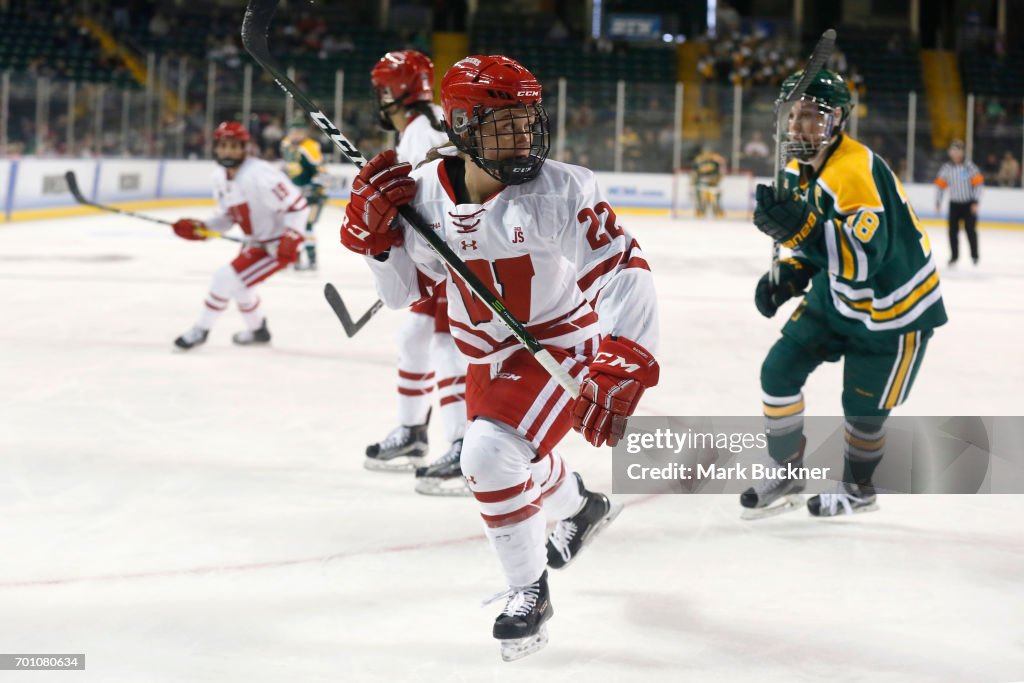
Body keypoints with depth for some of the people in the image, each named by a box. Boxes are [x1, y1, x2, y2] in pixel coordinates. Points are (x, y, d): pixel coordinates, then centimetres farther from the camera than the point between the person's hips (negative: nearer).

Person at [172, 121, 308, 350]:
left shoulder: (258, 175, -28)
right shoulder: (220, 178, -1)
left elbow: (297, 206, -26)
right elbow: (228, 217, 8)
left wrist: (290, 238, -33)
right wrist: (202, 228, -8)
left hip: (278, 246, -10)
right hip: (257, 243, 10)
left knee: (226, 278, -15)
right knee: (237, 282, 26)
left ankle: (200, 330, 3)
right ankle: (258, 330, 50)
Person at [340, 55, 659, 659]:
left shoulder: (560, 190, -26)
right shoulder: (425, 191, -11)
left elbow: (624, 272, -31)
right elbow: (405, 287, 2)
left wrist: (621, 370, -41)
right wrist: (374, 226, -16)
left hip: (562, 346, -6)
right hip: (489, 359, 7)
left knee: (492, 455, -25)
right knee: (514, 464, 27)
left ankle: (530, 591, -3)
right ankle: (584, 506, 63)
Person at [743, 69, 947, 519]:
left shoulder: (856, 171, -30)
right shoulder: (798, 171, 0)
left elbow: (863, 257, -40)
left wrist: (801, 228, -49)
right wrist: (787, 277, -1)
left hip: (893, 308, -8)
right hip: (834, 298, 8)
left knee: (863, 408, 4)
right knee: (779, 371, 1)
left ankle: (859, 489, 30)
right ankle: (785, 478, 16)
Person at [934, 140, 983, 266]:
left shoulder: (969, 166, -12)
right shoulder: (946, 168, -3)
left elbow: (978, 183, -11)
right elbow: (940, 185, 4)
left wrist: (975, 202, -14)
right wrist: (938, 203, 0)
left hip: (969, 203, -3)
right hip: (954, 203, 3)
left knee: (970, 229, -8)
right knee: (953, 230, 0)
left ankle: (974, 255, 7)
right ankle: (954, 255, 13)